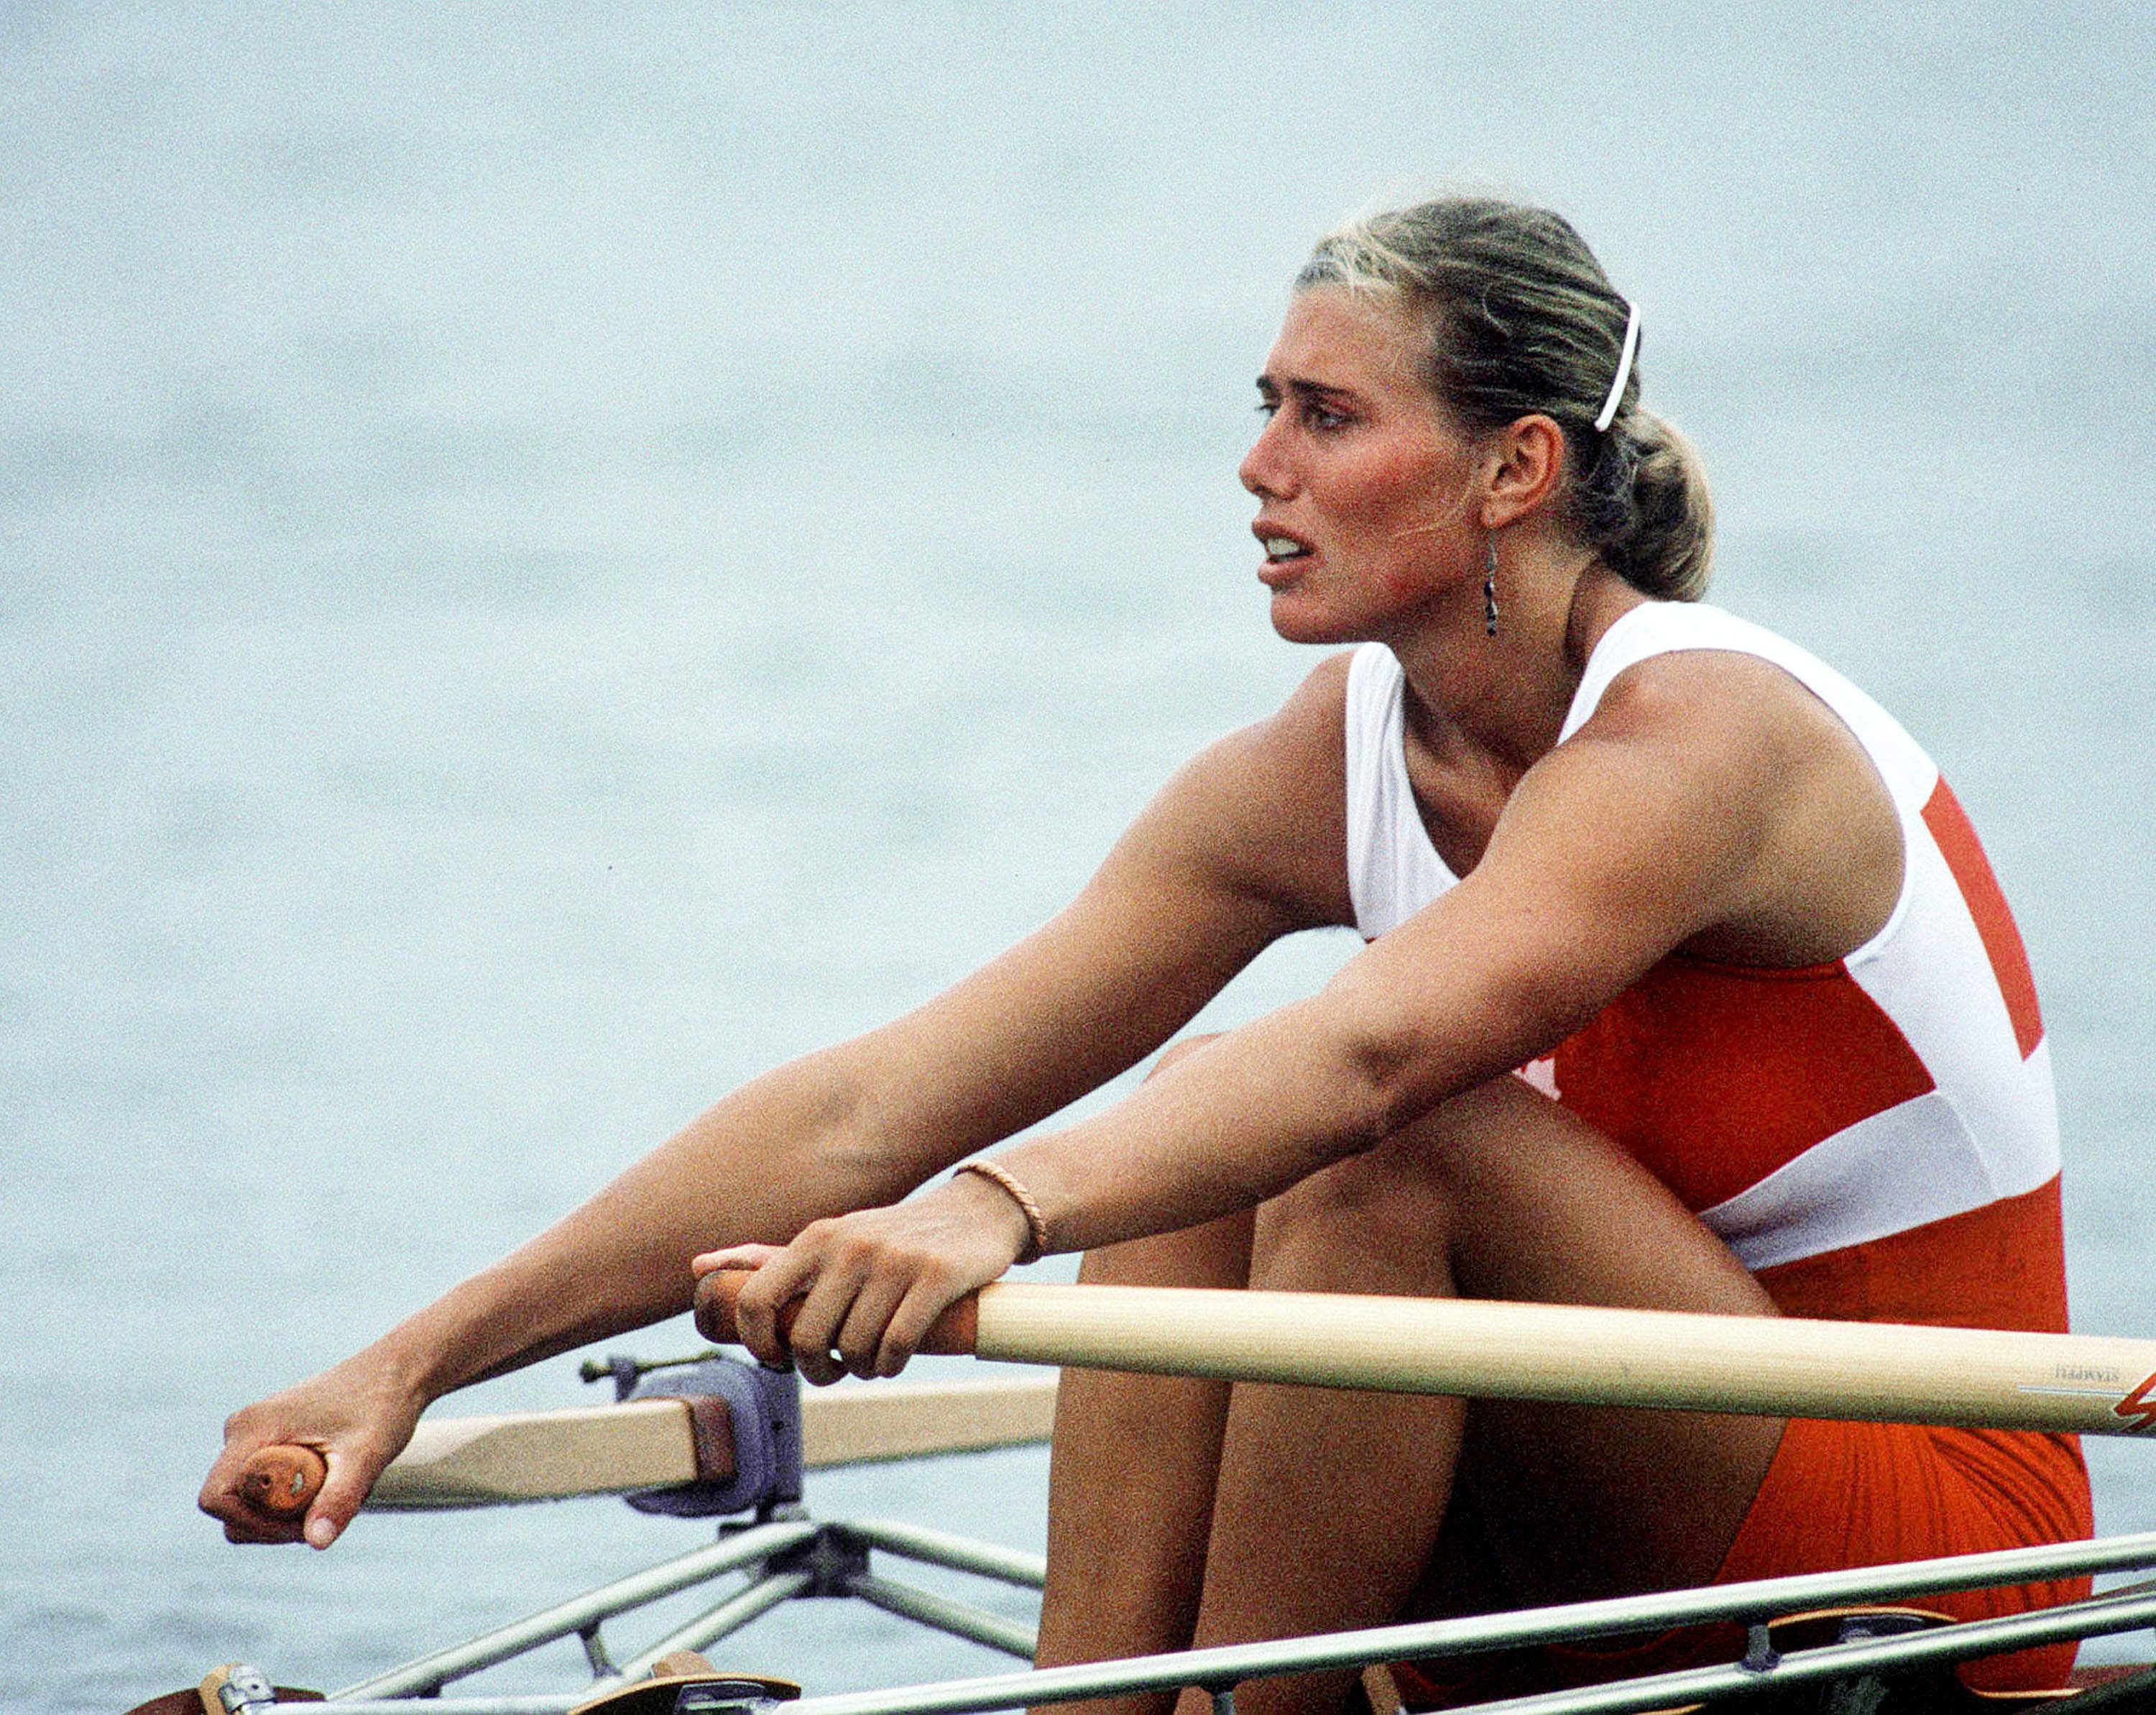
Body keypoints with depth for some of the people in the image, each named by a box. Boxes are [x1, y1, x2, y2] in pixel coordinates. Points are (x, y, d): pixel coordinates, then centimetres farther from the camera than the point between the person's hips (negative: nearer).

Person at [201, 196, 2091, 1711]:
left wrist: (998, 1207, -56)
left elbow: (1363, 1054, -41)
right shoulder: (1323, 773, 0)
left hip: (1935, 1539, -7)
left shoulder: (1692, 735, -21)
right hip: (1644, 1546, 7)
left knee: (1397, 1149, -27)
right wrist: (421, 1360, -10)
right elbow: (867, 1111, -4)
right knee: (1188, 1126, -8)